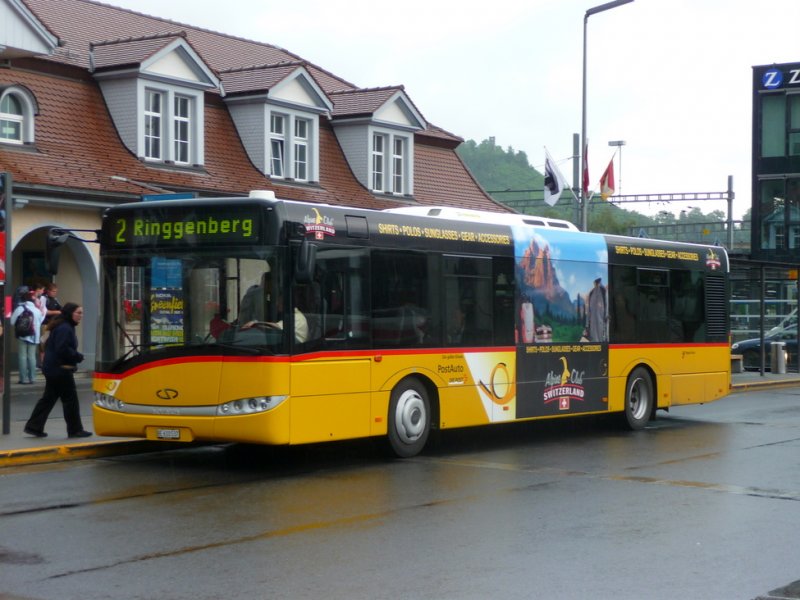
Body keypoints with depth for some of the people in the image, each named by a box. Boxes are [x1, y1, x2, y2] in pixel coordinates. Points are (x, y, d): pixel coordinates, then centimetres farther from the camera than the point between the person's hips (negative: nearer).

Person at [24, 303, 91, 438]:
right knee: (70, 399, -3)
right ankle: (75, 429, 4)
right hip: (61, 369, -11)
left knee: (48, 399, 12)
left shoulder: (64, 327, 16)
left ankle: (34, 426, 13)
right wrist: (78, 357, -14)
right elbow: (63, 349, -26)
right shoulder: (65, 329, -18)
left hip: (52, 369, 11)